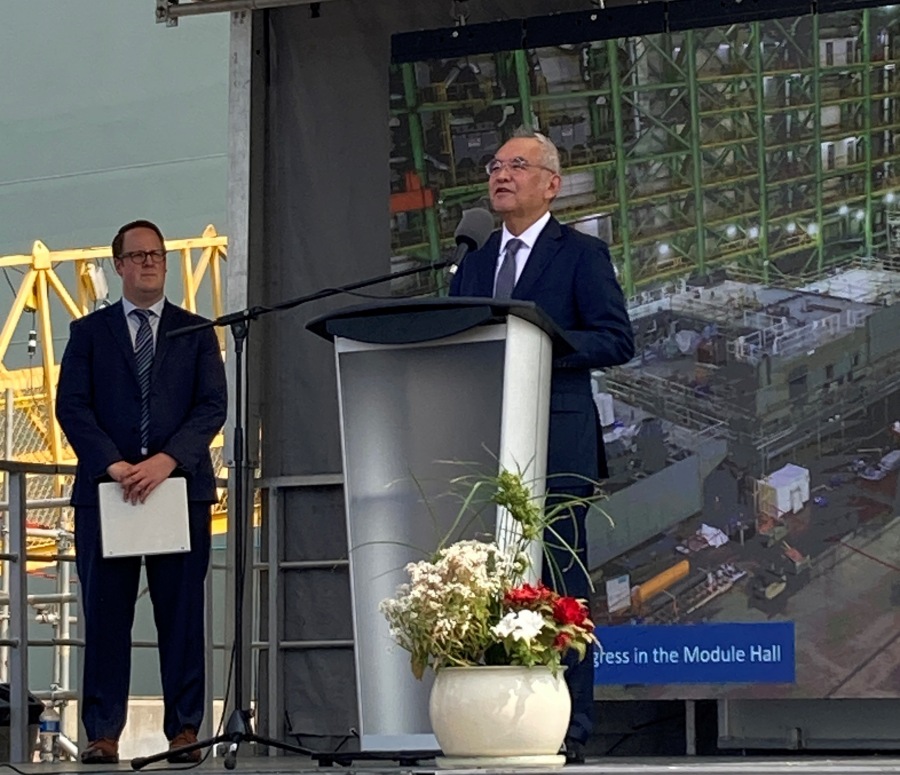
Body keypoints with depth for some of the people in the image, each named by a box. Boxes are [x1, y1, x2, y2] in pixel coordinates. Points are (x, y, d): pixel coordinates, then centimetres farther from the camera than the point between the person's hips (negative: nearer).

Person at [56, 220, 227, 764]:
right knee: (105, 614, -2)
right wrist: (112, 464, -13)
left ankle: (184, 730, 2)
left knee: (182, 613, -1)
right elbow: (72, 406, 2)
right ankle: (103, 734, 0)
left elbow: (213, 406, 2)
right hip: (106, 490, 0)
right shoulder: (89, 332, 12)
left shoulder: (196, 332, 13)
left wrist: (167, 460, -13)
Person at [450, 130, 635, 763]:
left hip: (556, 448, -6)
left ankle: (570, 730, -2)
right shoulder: (474, 264, 19)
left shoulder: (581, 255, 2)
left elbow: (617, 341, -6)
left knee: (561, 588, -5)